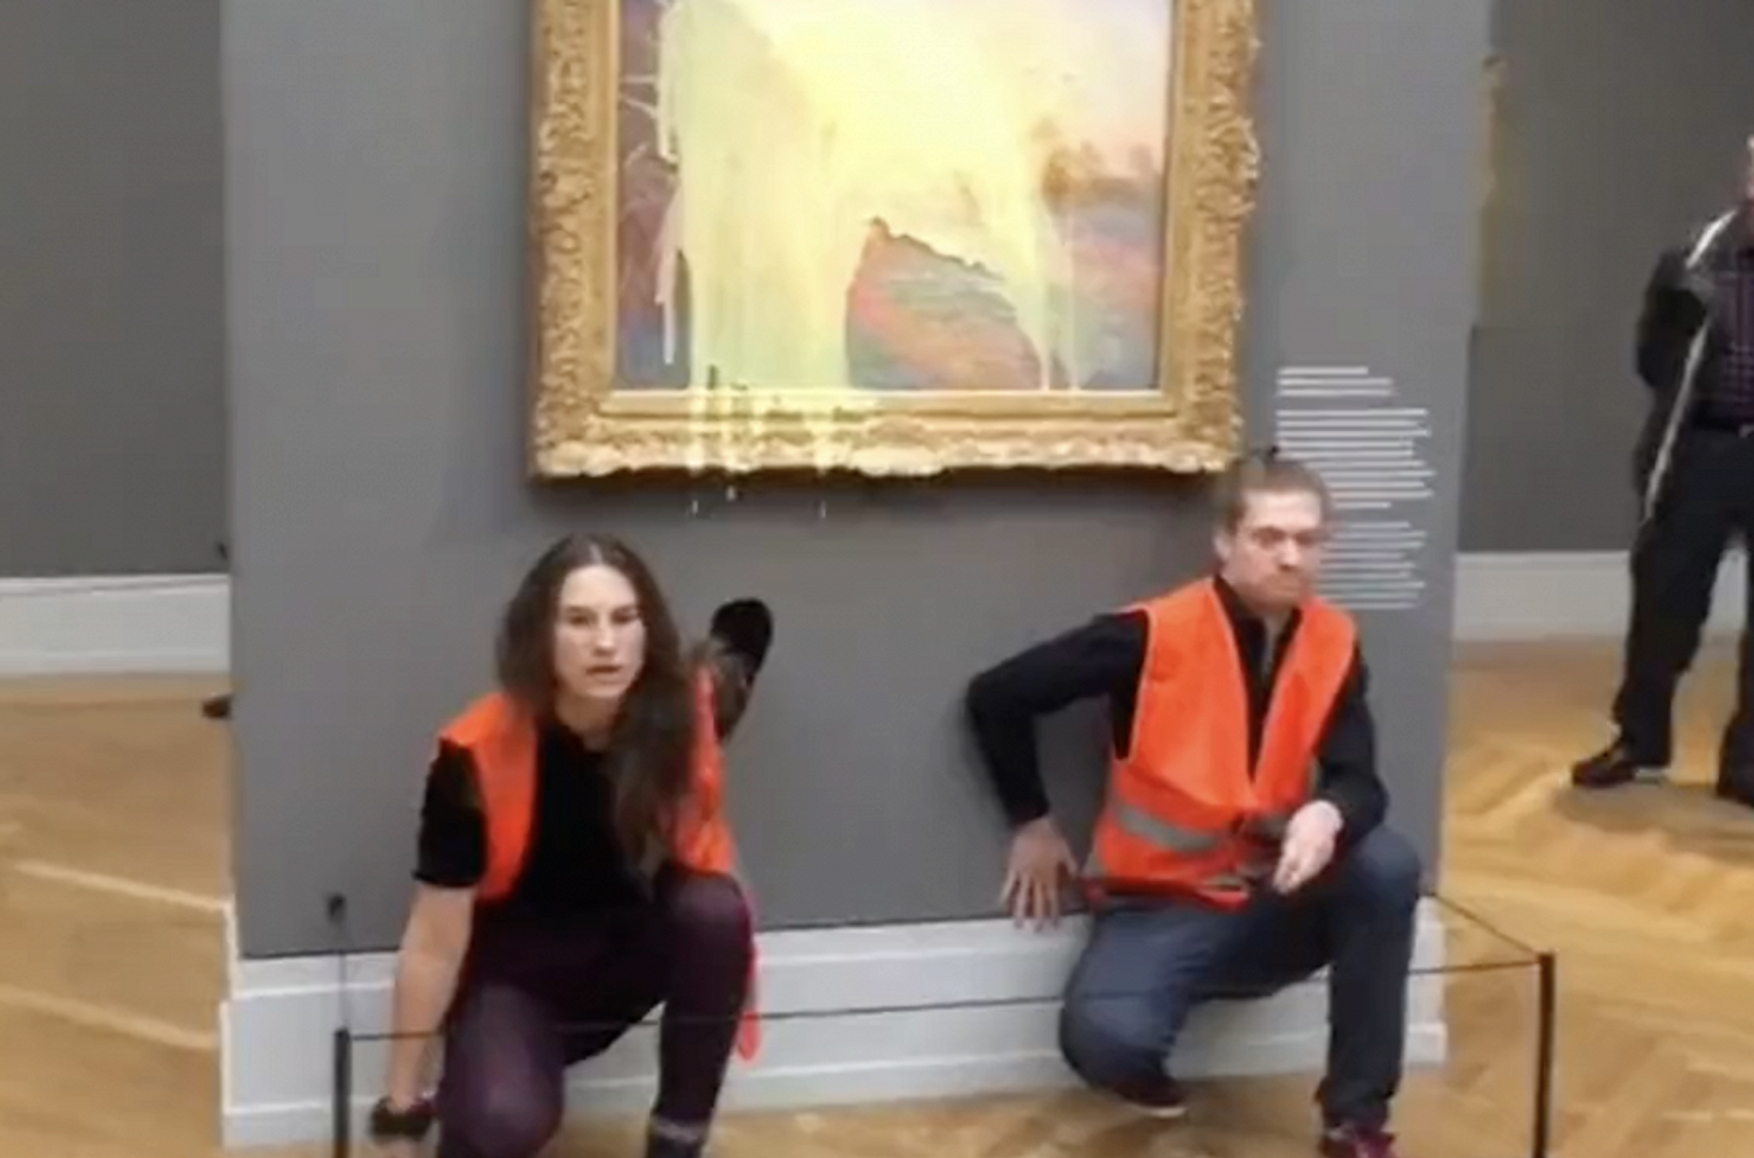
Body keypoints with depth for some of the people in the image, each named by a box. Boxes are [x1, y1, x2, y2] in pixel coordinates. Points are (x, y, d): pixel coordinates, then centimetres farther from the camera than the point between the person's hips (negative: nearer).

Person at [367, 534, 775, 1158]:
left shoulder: (683, 716, -22)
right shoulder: (481, 754, -28)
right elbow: (435, 943, -19)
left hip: (632, 949, 3)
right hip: (516, 967, -3)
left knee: (716, 911, -31)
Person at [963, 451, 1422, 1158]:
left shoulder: (1334, 644, -3)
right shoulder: (1153, 636, -17)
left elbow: (1359, 785, -7)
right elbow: (995, 697, -12)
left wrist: (1328, 815, -32)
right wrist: (1032, 823, -3)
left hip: (1274, 905, 4)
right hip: (1161, 906, -4)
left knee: (1387, 866, -26)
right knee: (1103, 1039, -33)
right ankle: (1148, 1077, 9)